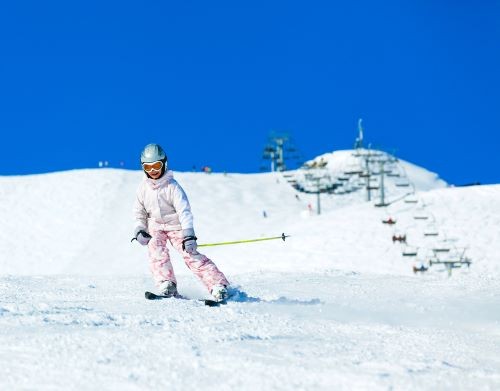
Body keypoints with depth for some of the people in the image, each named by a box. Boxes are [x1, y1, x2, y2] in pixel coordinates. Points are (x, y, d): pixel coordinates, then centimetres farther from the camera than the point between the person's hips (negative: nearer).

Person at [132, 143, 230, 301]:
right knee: (157, 251, -26)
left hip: (175, 226, -3)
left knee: (191, 255, -17)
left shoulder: (172, 186, -16)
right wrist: (139, 230, -6)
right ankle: (167, 285, -30)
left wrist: (188, 234, -34)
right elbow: (139, 213, 11)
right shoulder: (143, 188, -3)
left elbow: (184, 211, -23)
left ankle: (218, 285, -20)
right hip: (155, 227, 3)